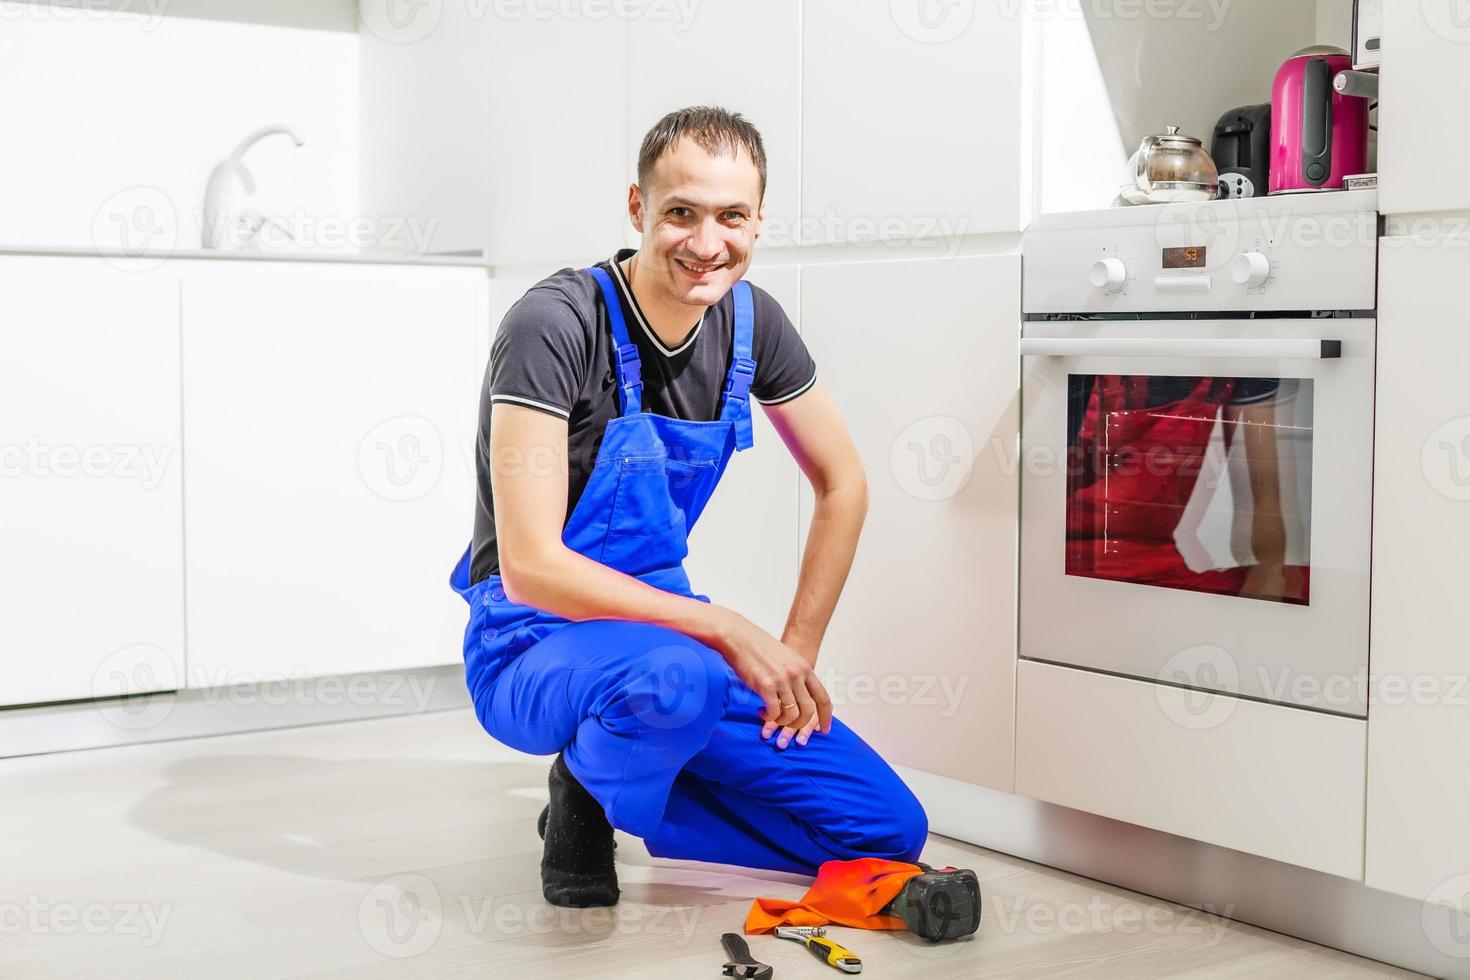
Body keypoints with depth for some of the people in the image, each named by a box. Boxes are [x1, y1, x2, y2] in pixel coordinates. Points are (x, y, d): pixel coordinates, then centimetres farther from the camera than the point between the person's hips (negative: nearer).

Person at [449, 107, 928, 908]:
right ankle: (586, 793, -6)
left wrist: (796, 657, 2)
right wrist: (728, 631, -25)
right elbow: (529, 568, -26)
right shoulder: (554, 326, -22)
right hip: (532, 643, -6)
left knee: (891, 832, -3)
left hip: (661, 622, 6)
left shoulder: (749, 320, -2)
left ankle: (628, 794, 13)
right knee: (678, 680, -42)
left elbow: (842, 484, 11)